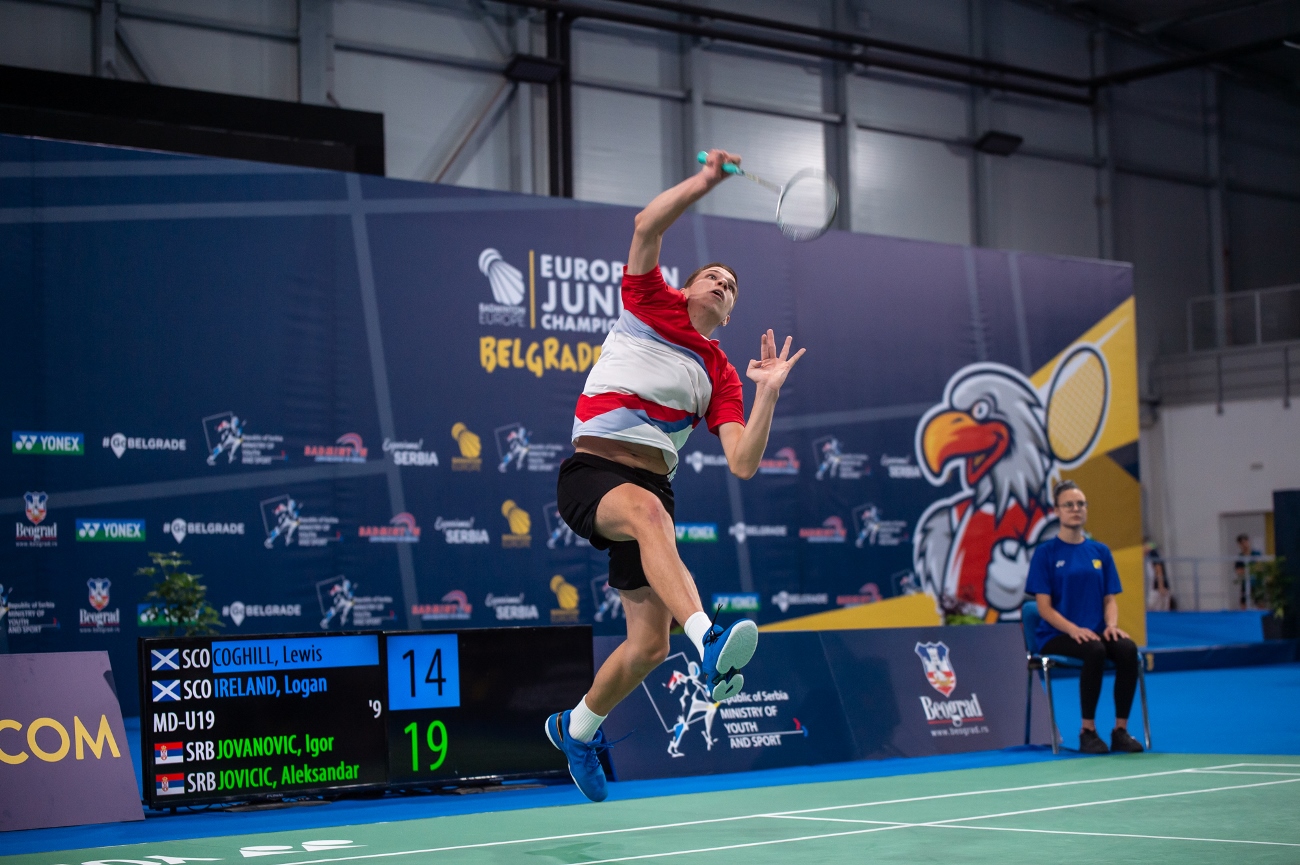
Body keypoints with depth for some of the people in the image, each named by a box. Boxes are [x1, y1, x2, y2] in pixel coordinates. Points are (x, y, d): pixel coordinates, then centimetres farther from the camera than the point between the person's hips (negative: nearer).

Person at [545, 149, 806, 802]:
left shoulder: (720, 375, 15)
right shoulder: (650, 305, 11)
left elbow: (743, 464, 1)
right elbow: (647, 225, -5)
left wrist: (769, 391, -5)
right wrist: (708, 179, -7)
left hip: (652, 493, 5)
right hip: (591, 474, -5)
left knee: (649, 645, 1)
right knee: (647, 510, -40)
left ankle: (577, 729, 30)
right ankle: (709, 642, -61)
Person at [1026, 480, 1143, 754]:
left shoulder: (1100, 551, 13)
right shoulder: (1046, 552, 0)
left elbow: (1110, 599, 12)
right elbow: (1044, 607, -5)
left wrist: (1111, 624, -10)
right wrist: (1073, 629, -21)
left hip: (1096, 632, 4)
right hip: (1056, 636, -4)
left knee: (1128, 650, -28)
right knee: (1095, 651, -35)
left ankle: (1120, 731, -21)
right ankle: (1087, 732, -23)